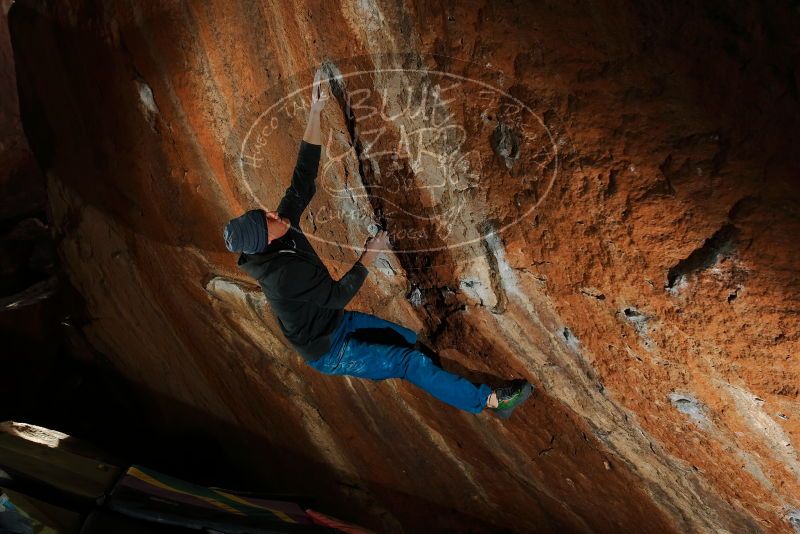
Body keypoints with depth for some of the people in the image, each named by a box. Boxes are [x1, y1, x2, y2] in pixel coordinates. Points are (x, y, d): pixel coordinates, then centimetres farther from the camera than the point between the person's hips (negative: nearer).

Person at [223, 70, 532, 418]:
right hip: (327, 350, -8)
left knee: (407, 338, 12)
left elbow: (304, 179, -14)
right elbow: (338, 295, -27)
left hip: (335, 322, 8)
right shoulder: (285, 274, -35)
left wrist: (315, 112, -19)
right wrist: (369, 257, -19)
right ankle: (491, 401, -6)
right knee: (411, 361, -12)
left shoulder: (282, 224, -12)